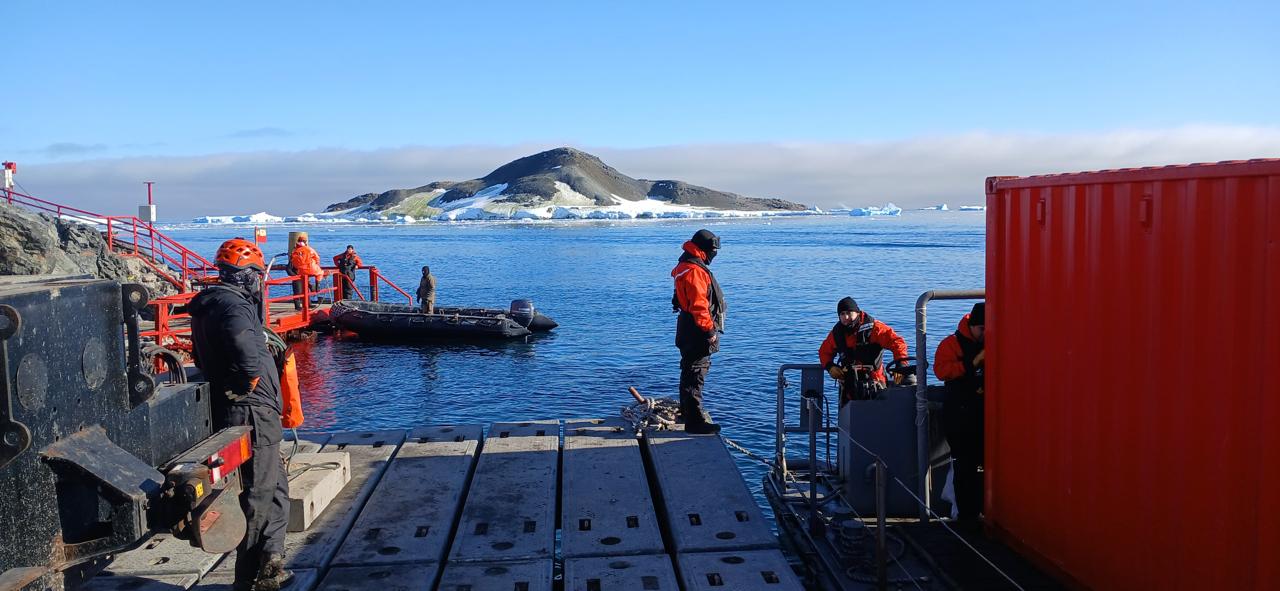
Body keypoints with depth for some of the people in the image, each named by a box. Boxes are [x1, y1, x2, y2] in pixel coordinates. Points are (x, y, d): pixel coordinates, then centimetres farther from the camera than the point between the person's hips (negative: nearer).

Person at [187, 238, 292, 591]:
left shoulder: (216, 302, 15)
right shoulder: (232, 304, -17)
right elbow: (245, 348, -37)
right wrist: (252, 380, -19)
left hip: (252, 416, 10)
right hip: (252, 415, -10)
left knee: (276, 490, 20)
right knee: (257, 499, 1)